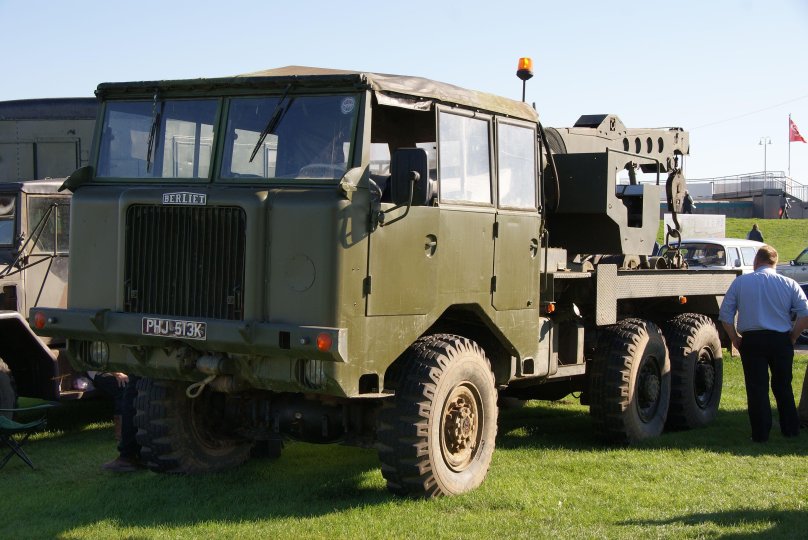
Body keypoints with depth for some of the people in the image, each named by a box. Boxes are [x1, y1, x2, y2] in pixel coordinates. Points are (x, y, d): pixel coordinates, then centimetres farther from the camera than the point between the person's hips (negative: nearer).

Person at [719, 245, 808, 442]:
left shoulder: (740, 282, 1)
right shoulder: (789, 284, 2)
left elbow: (725, 315, -1)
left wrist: (735, 339, 8)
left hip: (752, 340, -1)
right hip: (781, 340, 2)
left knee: (757, 388, 4)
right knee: (783, 386, 17)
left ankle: (760, 434, 4)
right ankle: (790, 429, 23)